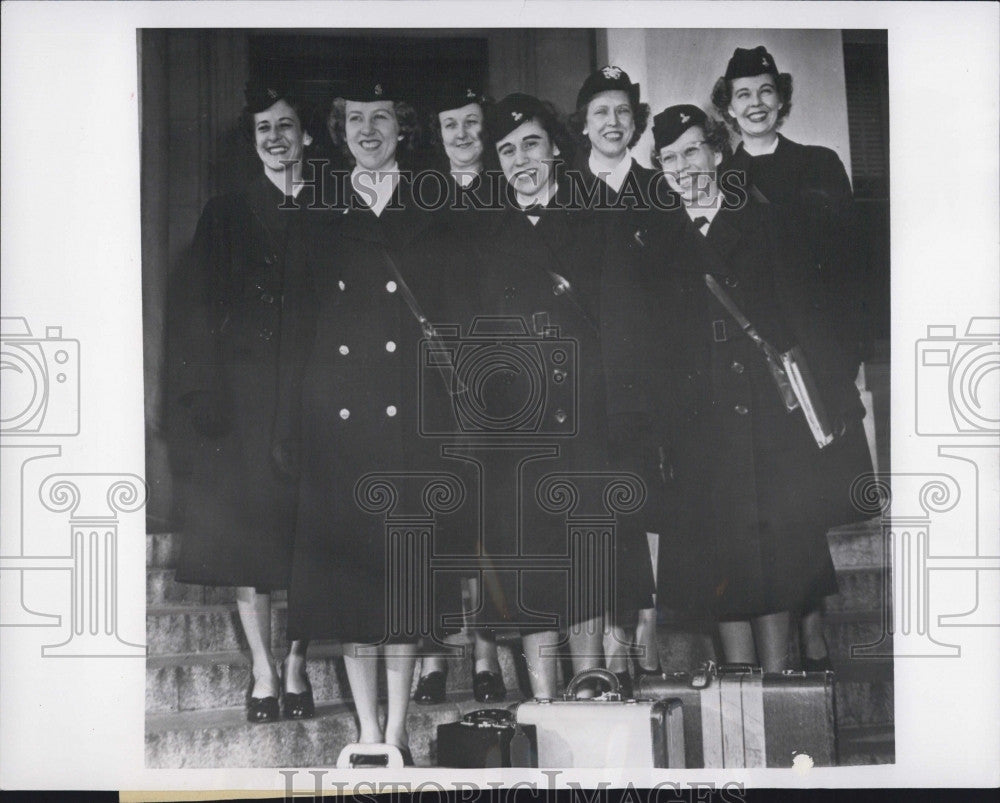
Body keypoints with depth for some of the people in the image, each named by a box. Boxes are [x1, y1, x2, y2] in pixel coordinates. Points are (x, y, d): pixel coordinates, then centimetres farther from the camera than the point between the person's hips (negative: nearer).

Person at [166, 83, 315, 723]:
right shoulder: (226, 216, 9)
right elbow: (196, 314, 5)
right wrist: (203, 396, -5)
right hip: (244, 395, 1)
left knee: (305, 532, 0)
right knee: (244, 531, -1)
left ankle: (297, 668, 12)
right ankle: (263, 674, 8)